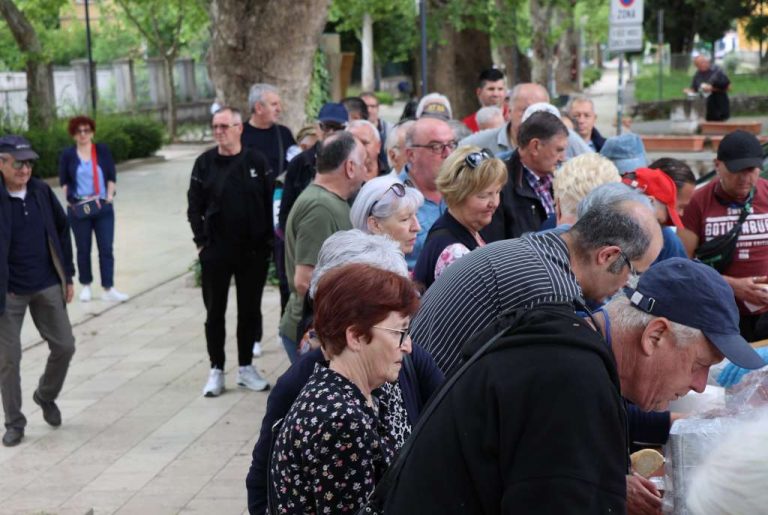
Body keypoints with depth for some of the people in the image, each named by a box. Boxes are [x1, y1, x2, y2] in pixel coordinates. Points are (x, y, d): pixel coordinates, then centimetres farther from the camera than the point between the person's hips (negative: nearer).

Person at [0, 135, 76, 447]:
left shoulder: (42, 192, 0)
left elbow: (62, 231, 9)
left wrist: (68, 276, 8)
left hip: (47, 286, 4)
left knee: (64, 346, 8)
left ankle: (46, 396, 35)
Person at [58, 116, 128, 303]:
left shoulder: (103, 150, 3)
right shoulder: (68, 155, 2)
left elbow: (111, 176, 5)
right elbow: (64, 181, 6)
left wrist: (109, 196, -5)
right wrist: (71, 199, -7)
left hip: (103, 207, 0)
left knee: (106, 248, -5)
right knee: (83, 249, 8)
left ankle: (108, 289, -6)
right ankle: (86, 286, 19)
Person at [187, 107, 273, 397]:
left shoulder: (256, 161, -2)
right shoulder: (205, 163, -1)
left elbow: (269, 202, 0)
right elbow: (194, 207, 2)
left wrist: (267, 241, -4)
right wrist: (201, 242, -5)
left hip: (253, 251, 0)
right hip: (216, 251, 0)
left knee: (250, 309, 10)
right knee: (215, 311, 6)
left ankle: (245, 367, 23)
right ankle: (216, 370, 17)